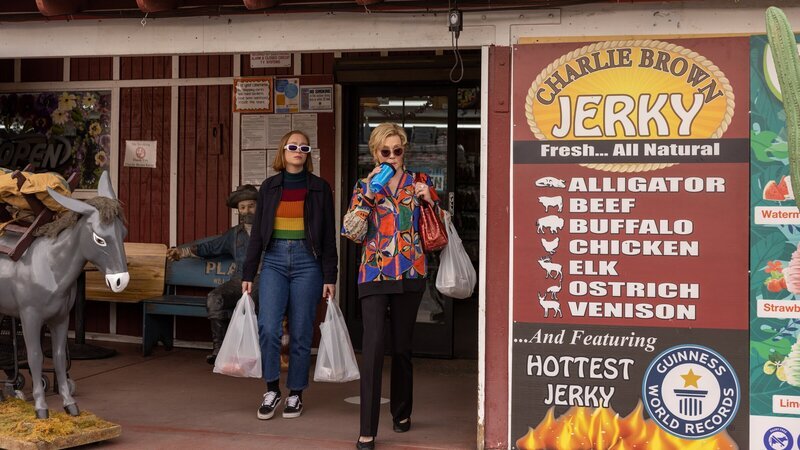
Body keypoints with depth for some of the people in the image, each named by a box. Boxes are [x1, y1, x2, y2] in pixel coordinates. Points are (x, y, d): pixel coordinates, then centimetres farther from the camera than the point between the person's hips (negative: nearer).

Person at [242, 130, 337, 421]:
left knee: (301, 333, 2)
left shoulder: (319, 188, 4)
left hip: (307, 261, -1)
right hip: (274, 260, 1)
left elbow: (328, 236, 3)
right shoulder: (269, 187, 10)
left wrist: (330, 277, -2)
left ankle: (295, 394, 15)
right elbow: (257, 233, 11)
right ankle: (272, 390, 4)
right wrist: (248, 274, 7)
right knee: (268, 327, -12)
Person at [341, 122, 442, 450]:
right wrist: (368, 194, -11)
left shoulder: (419, 182, 8)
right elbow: (352, 232, -4)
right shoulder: (363, 187, 7)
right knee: (373, 347, -13)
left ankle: (401, 412, 32)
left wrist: (428, 200, -8)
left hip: (410, 275, 1)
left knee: (402, 347, 11)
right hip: (374, 276, -1)